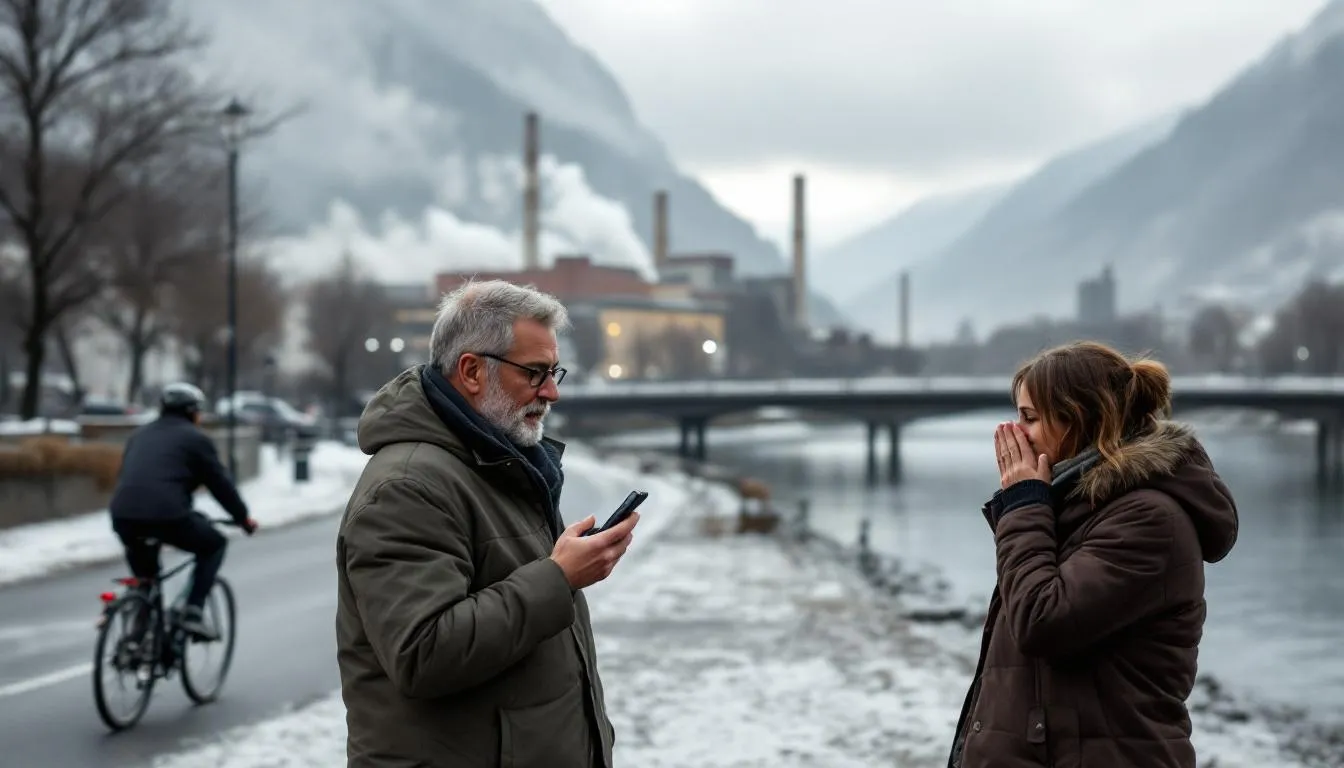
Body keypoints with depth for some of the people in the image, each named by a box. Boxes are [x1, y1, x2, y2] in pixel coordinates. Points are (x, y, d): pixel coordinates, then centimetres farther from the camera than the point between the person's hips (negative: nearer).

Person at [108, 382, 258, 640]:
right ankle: (192, 611, 6)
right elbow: (220, 483, 11)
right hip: (167, 516, -6)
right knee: (214, 544, 19)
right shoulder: (195, 438, 10)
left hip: (123, 517, 6)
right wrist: (243, 518, 23)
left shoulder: (139, 435, 28)